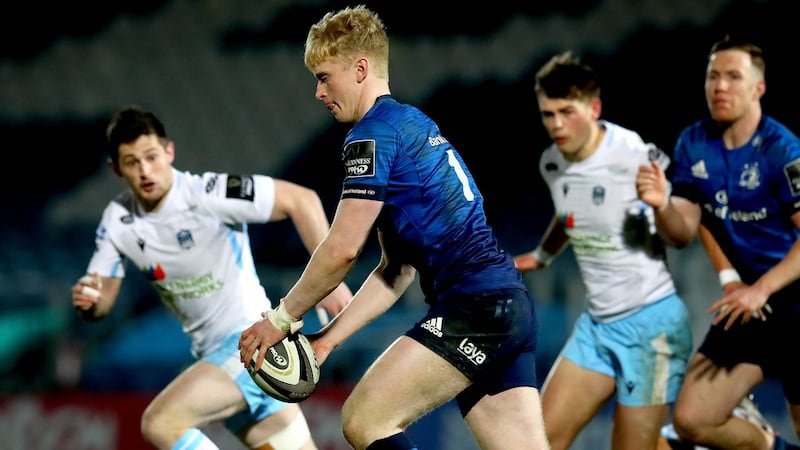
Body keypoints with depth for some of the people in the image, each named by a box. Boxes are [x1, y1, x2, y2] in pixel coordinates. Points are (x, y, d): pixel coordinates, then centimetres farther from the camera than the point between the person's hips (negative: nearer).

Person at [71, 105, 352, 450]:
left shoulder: (207, 194, -18)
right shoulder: (117, 220, 2)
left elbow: (301, 200, -16)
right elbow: (102, 303, 7)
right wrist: (87, 300, -17)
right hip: (215, 355, 7)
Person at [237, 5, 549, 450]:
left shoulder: (375, 133, -5)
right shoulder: (416, 125, 24)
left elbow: (342, 249, -9)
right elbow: (396, 271, 24)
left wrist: (282, 318, 3)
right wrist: (327, 339, 19)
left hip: (476, 305, -10)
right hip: (512, 308, 10)